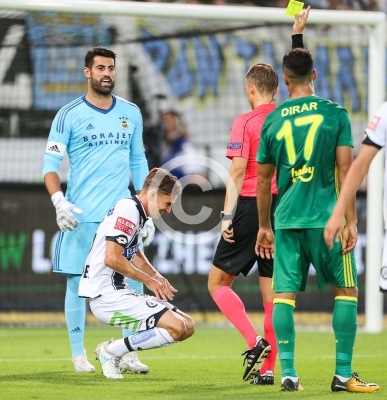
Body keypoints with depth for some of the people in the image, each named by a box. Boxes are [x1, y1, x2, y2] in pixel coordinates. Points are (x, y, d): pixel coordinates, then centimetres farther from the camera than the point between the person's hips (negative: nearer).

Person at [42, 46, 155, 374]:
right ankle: (79, 355, 10)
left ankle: (130, 353, 6)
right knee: (77, 282, 0)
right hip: (81, 216, -3)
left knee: (133, 281, -3)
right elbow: (50, 163, -3)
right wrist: (59, 201, -19)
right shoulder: (69, 115, -1)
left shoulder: (131, 113, 11)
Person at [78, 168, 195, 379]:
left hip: (117, 293, 10)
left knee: (187, 326, 6)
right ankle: (111, 351, -7)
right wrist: (148, 280, -12)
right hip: (106, 296, -10)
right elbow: (111, 258, -23)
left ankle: (113, 351, 7)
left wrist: (156, 277, 12)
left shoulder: (137, 213, 16)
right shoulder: (128, 210, -14)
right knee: (176, 327, -20)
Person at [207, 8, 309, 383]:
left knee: (218, 282, 6)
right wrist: (298, 35, 30)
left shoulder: (245, 122, -8)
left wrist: (227, 216, -13)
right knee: (271, 290, 6)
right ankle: (267, 368, 4)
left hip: (249, 208, -5)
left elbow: (236, 173, -13)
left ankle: (255, 342, -11)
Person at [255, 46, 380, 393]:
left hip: (287, 220, 2)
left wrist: (265, 227, 20)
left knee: (284, 294, 4)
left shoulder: (273, 120, 5)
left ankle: (288, 373, -2)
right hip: (326, 217, -2)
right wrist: (351, 221, -3)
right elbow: (345, 170, -6)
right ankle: (343, 374, 4)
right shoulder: (334, 113, -2)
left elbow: (263, 179, 10)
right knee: (346, 290, 8)